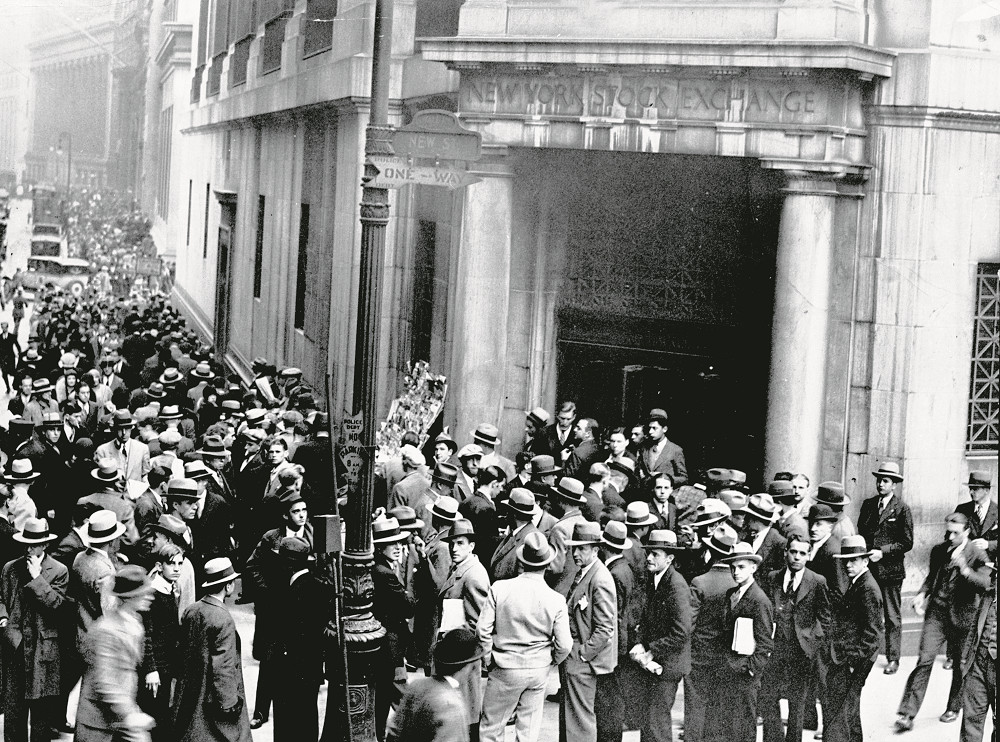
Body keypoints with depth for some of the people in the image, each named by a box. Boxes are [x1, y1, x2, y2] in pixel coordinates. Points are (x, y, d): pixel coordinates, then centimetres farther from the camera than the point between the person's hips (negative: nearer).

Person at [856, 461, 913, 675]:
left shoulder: (901, 509, -5)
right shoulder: (868, 505, 10)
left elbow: (907, 543, -7)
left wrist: (883, 552, -15)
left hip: (891, 569, -4)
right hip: (868, 568, 4)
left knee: (892, 617, 4)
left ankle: (893, 659, 9)